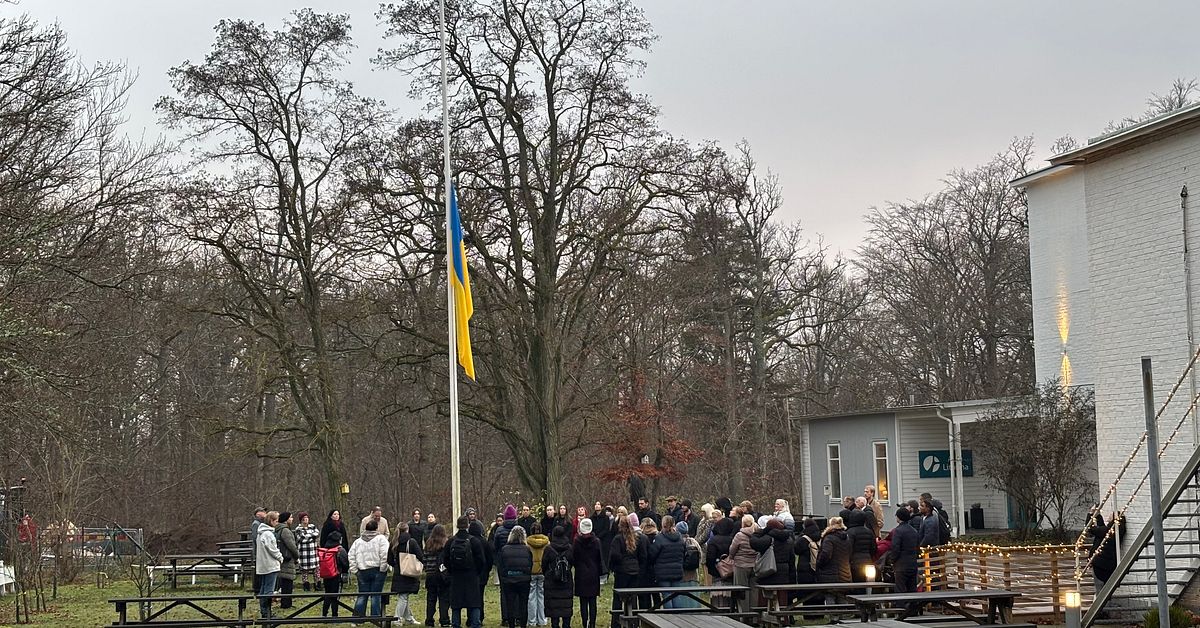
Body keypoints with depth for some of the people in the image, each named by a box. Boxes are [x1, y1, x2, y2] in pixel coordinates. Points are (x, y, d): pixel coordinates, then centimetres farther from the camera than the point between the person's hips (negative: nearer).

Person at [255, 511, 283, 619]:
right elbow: (273, 550, -17)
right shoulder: (268, 534, -17)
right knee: (269, 590, -7)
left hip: (262, 566, 10)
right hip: (270, 565, -10)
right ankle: (266, 613, -7)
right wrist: (280, 558, -2)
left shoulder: (261, 533, 14)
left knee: (263, 590, 13)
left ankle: (263, 612, 19)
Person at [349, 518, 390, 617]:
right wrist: (383, 569, -8)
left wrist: (354, 570, 9)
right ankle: (375, 618, 2)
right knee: (376, 595, 2)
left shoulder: (358, 541, 11)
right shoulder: (381, 539, -5)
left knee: (362, 595, 9)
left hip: (363, 572, 4)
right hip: (377, 570, -4)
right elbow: (384, 555, -15)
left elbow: (351, 556, 8)